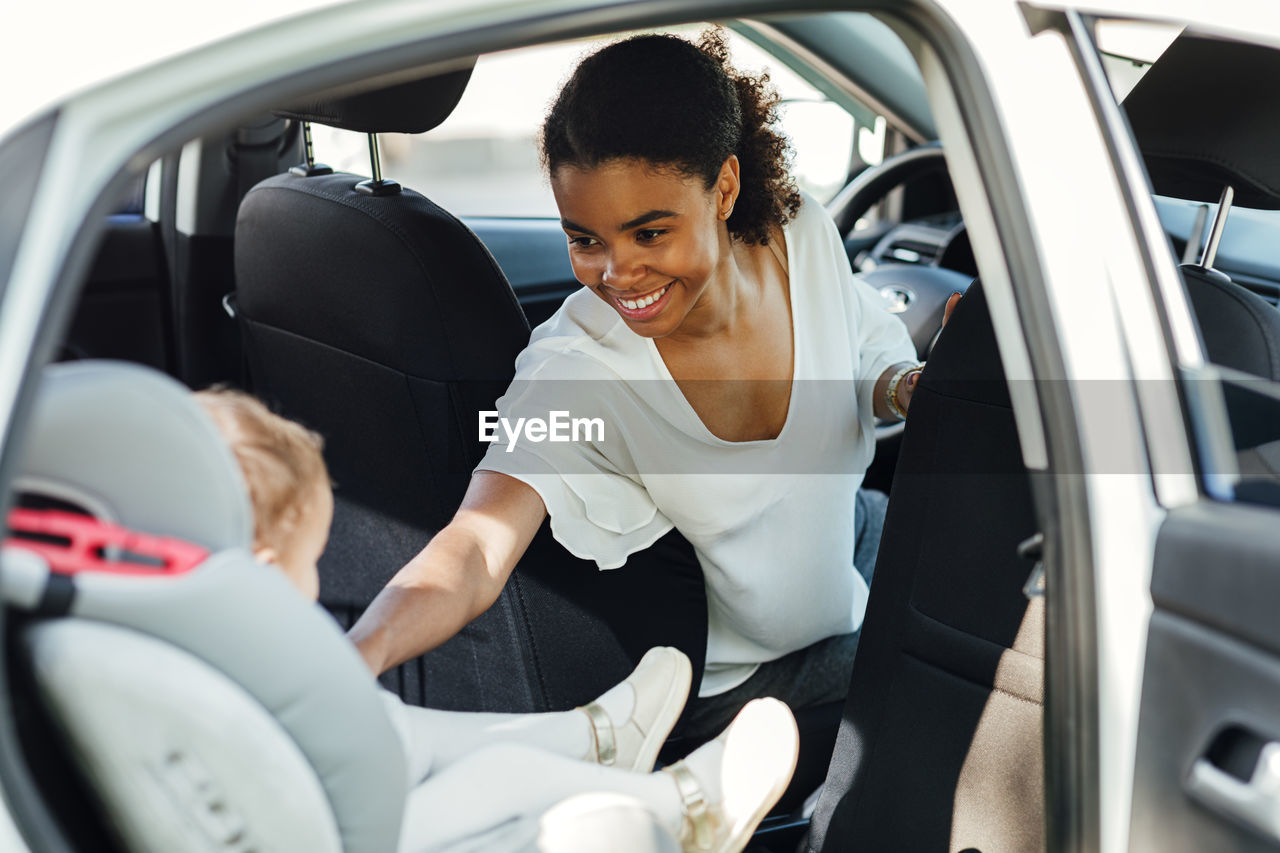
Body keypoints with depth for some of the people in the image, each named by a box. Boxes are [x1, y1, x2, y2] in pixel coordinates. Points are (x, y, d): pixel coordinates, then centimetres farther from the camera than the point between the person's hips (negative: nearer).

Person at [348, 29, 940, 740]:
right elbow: (474, 551, -45)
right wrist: (354, 654, -65)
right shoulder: (574, 374, -33)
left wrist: (909, 388, -23)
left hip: (853, 537, 5)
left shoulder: (805, 236, -20)